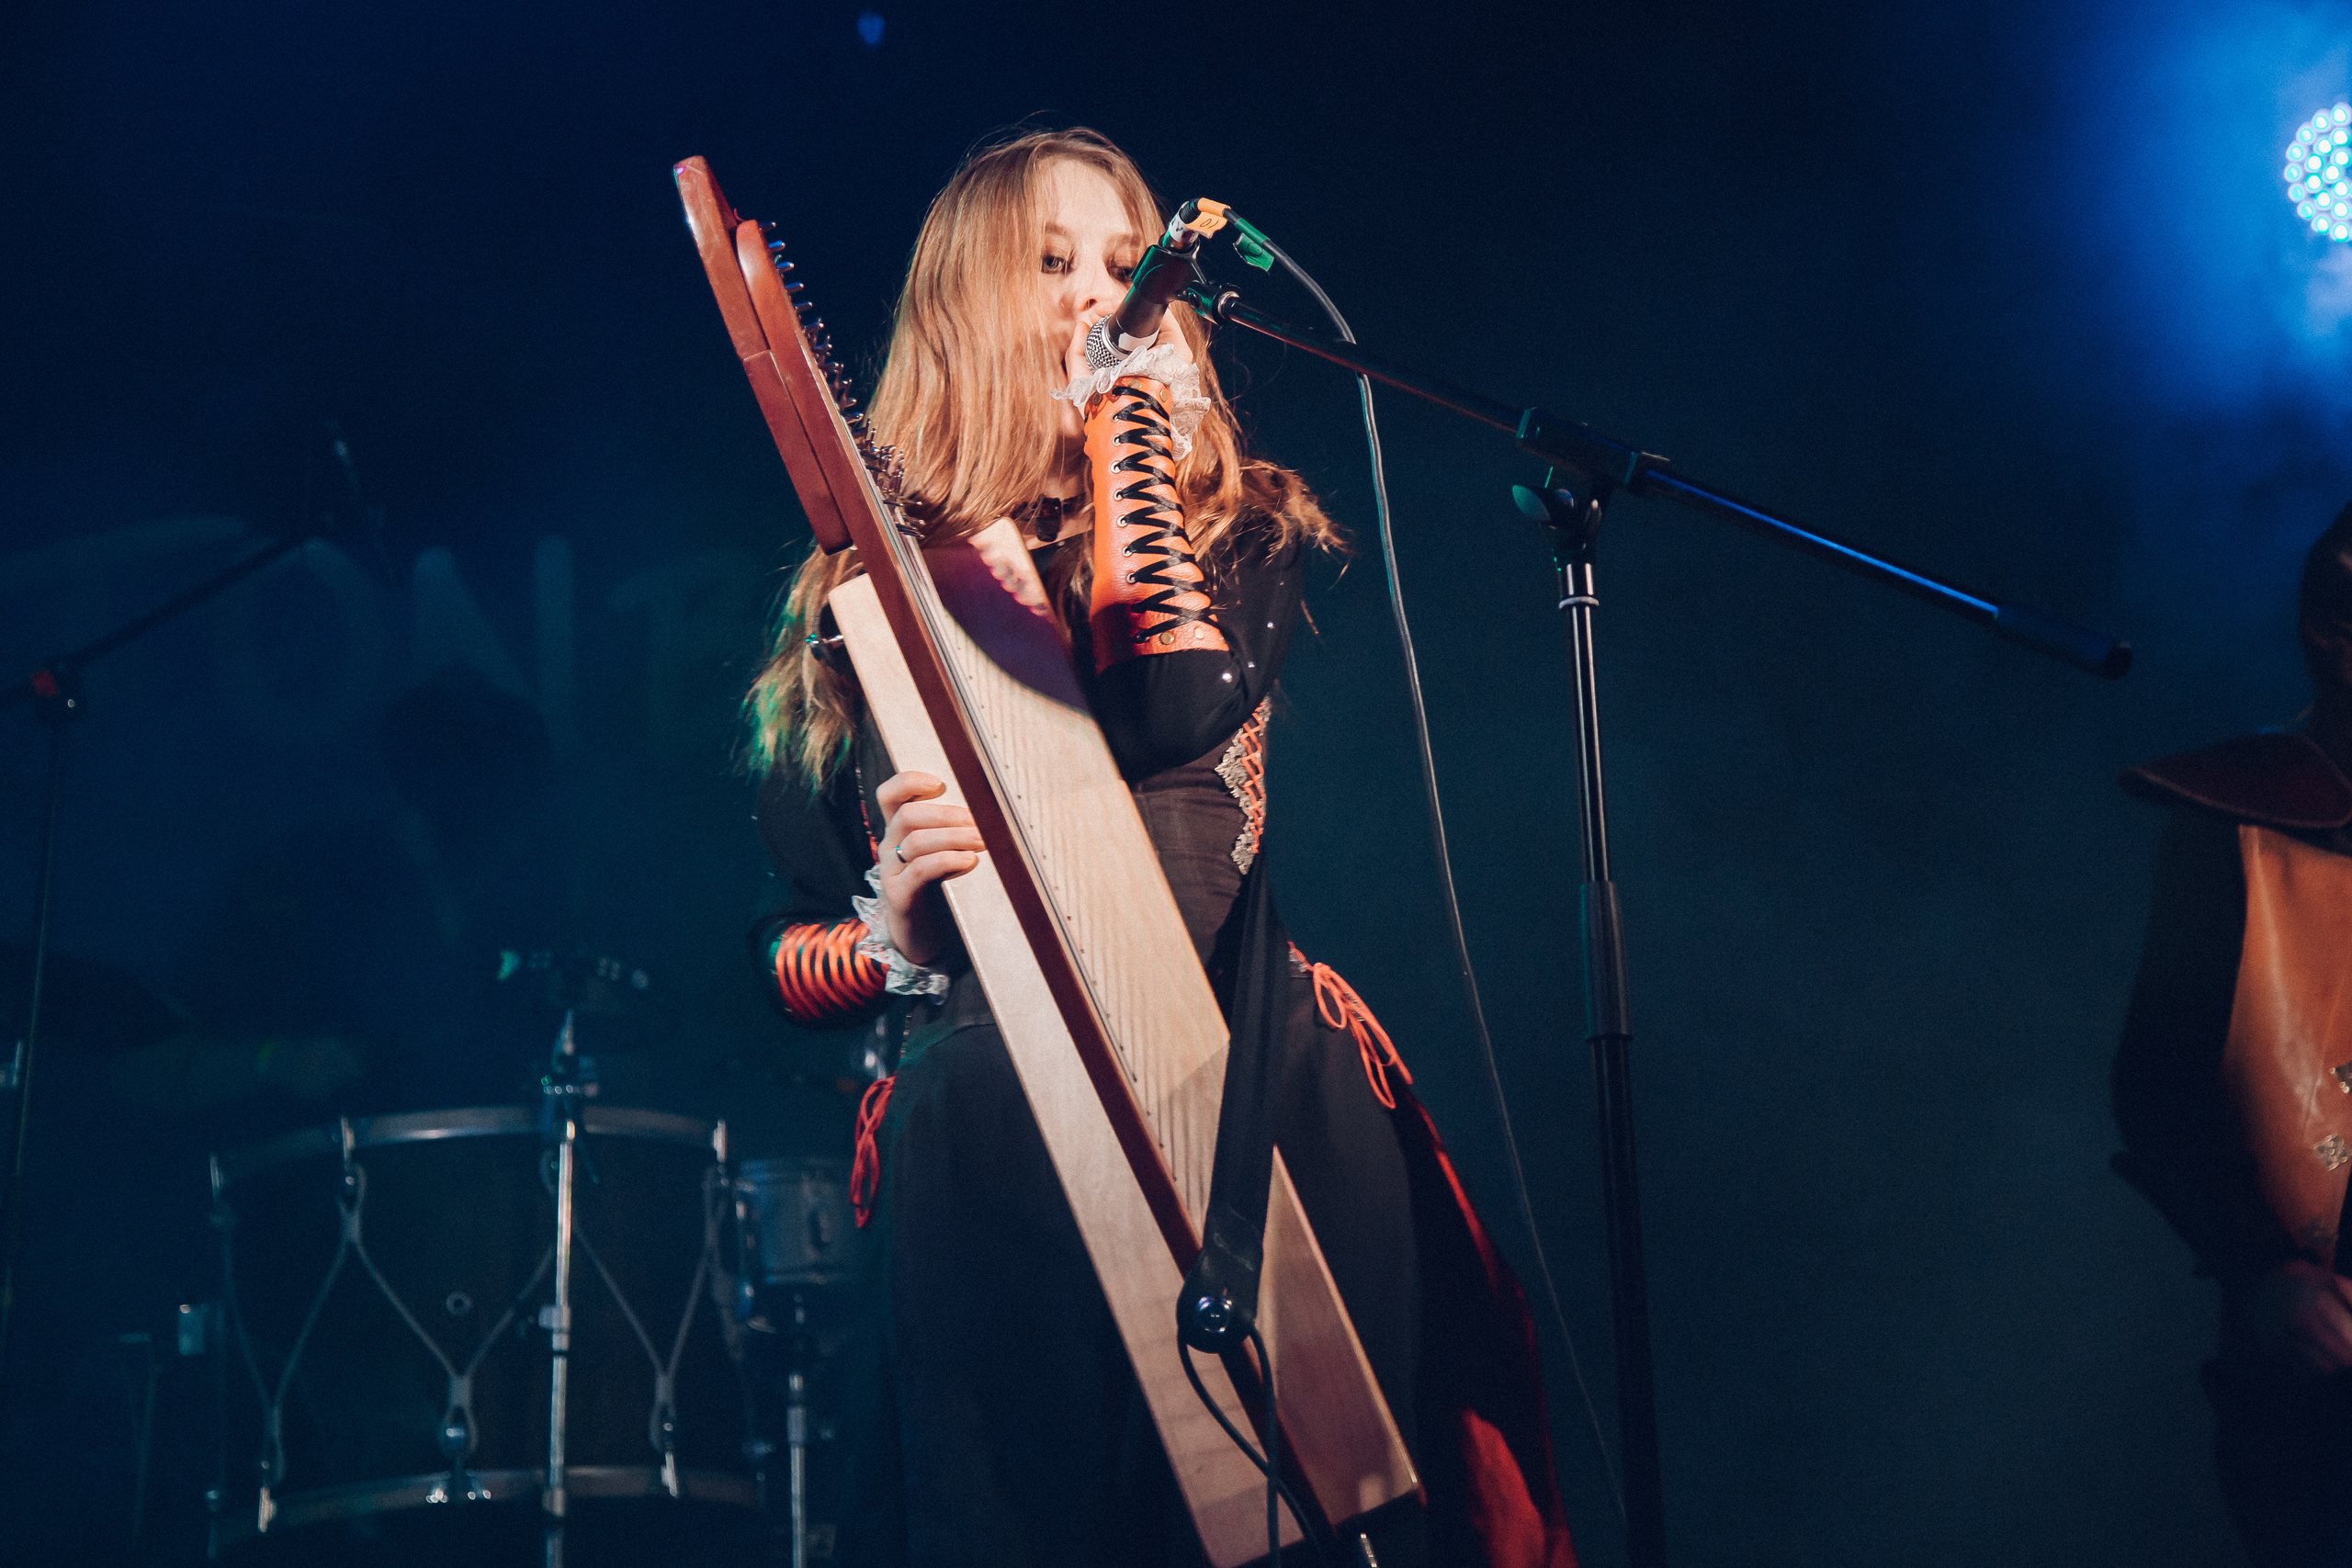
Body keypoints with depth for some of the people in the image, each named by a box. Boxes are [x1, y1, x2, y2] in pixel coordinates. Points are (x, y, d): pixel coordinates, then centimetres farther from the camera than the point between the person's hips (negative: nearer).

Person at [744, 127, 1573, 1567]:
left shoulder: (1233, 531, 13)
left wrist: (1128, 418, -1)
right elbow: (780, 957, 14)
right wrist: (896, 929, -8)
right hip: (988, 1159, 0)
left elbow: (1183, 709, -12)